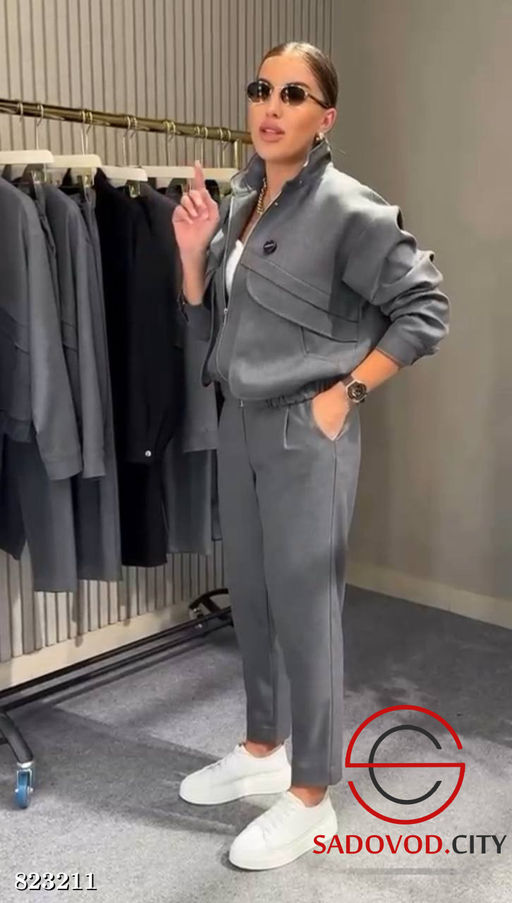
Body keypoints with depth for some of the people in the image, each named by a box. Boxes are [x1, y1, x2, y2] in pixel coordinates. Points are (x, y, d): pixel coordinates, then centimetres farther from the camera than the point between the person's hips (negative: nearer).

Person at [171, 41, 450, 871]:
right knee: (251, 599, 16)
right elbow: (208, 325, 13)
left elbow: (425, 309, -11)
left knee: (304, 608, 1)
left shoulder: (346, 208, -12)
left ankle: (311, 799, 18)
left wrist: (346, 394, -13)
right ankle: (262, 751, 36)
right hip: (239, 424, 7)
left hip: (305, 432, -7)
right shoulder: (238, 201, 9)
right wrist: (192, 251, -3)